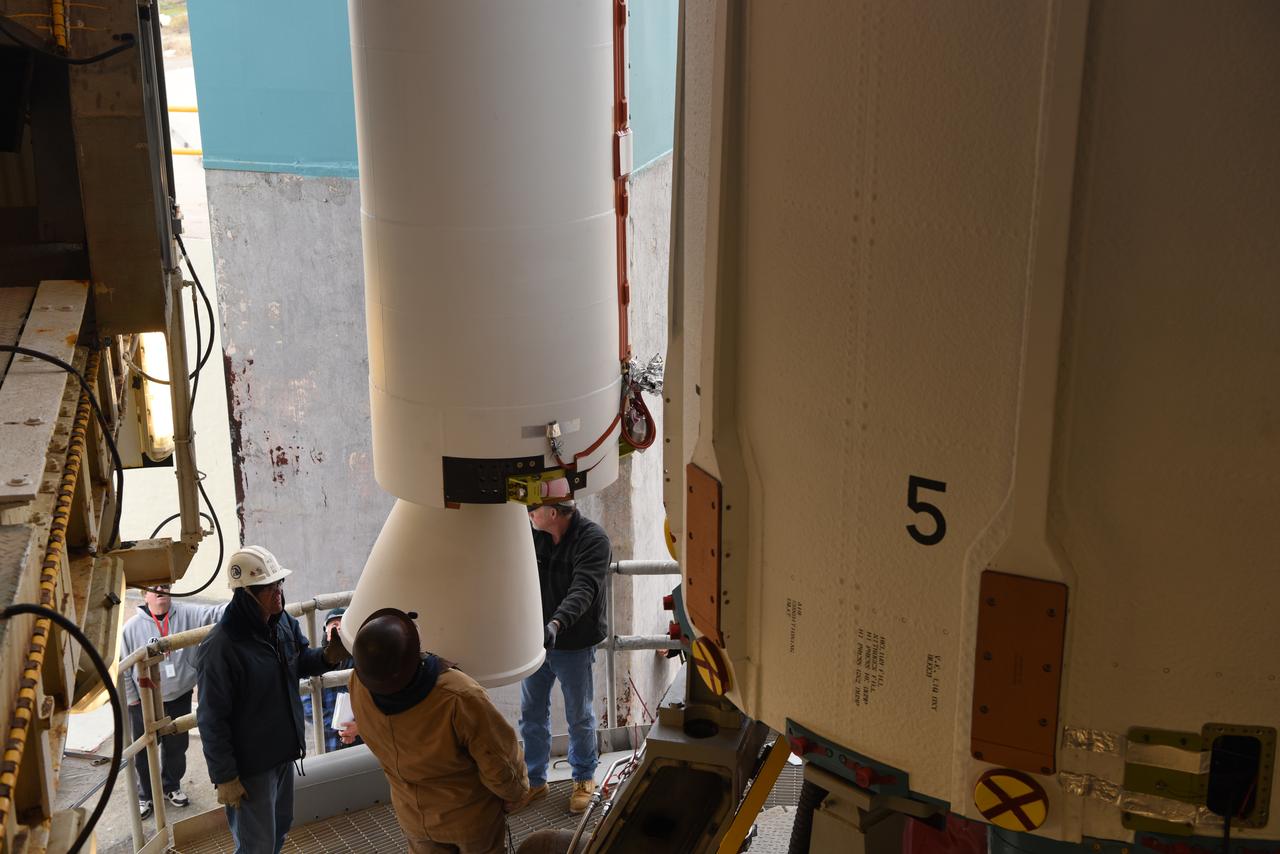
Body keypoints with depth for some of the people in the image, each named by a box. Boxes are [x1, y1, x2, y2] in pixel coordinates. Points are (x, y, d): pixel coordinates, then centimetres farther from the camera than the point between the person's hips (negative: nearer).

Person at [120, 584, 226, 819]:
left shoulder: (186, 614, -9)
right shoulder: (132, 627, -12)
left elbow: (213, 614, -24)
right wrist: (131, 699, -2)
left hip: (179, 698, 2)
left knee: (177, 747, 18)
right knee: (144, 751, 11)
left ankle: (171, 787, 40)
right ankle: (145, 795, 31)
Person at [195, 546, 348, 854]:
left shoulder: (283, 622, -5)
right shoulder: (221, 646, -27)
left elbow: (299, 662, 12)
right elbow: (212, 719, -22)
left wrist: (327, 656, -11)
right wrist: (225, 777, -18)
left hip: (283, 752, 7)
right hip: (249, 765, -7)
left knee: (280, 828, 25)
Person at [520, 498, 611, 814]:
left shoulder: (593, 540, -22)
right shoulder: (532, 531, -5)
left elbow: (582, 590, -34)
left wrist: (556, 624, -48)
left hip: (573, 646, -5)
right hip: (534, 640, 5)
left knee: (580, 716, 13)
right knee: (531, 714, 16)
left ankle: (584, 778, 35)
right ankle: (535, 779, 34)